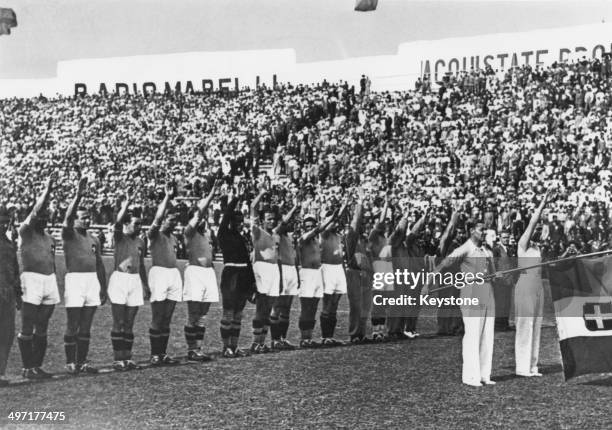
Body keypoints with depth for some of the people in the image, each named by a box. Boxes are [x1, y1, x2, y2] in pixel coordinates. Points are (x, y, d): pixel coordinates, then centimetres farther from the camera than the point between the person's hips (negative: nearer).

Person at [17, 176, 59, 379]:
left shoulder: (50, 238, 16)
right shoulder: (25, 232, -3)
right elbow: (36, 212, -18)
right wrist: (47, 191, -16)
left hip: (50, 280, 7)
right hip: (32, 278, -7)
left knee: (42, 329, 10)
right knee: (27, 330, -3)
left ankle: (37, 366, 15)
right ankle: (28, 368, 2)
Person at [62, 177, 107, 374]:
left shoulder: (94, 239, 15)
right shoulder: (69, 234, -1)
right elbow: (68, 217, -21)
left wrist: (103, 287, 14)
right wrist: (78, 196, -30)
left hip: (92, 280, 6)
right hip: (75, 278, -6)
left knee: (86, 326, 9)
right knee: (73, 326, -2)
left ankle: (82, 361, 14)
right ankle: (70, 362, 4)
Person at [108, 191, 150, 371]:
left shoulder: (140, 241, 13)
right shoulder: (119, 237, -2)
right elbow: (118, 222, -24)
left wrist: (146, 285, 22)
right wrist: (126, 204, -26)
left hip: (135, 281, 5)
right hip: (119, 279, -5)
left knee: (129, 324, 8)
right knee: (119, 323, -3)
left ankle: (127, 358, 13)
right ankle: (117, 359, 1)